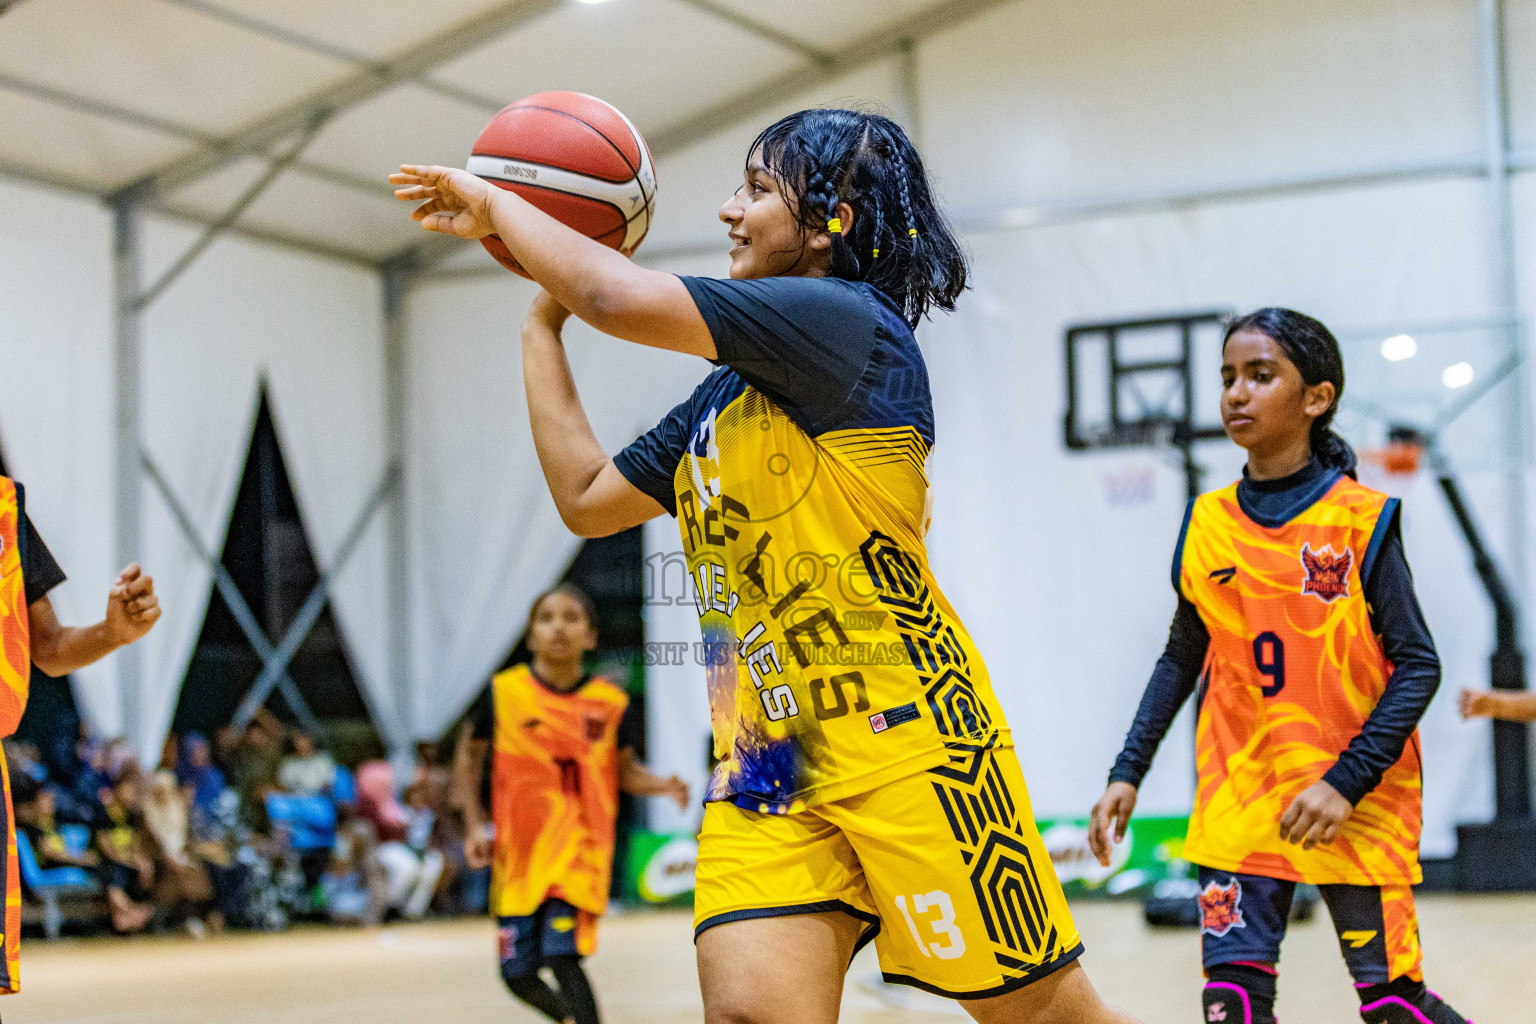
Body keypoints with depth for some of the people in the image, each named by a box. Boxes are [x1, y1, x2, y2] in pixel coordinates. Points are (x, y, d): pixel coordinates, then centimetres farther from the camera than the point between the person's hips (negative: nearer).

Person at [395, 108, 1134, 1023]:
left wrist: (496, 205, -1)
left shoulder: (852, 325, -11)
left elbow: (621, 299, -18)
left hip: (902, 741, -7)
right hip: (765, 760, 8)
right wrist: (540, 320, 21)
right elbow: (587, 497, 22)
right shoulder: (728, 392, 16)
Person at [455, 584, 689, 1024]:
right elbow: (470, 756, 11)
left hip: (580, 850, -2)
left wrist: (664, 786, -8)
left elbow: (625, 770, 11)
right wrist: (476, 825, 3)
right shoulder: (503, 692, -3)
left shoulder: (611, 703, -3)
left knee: (561, 956, -21)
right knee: (519, 975, 6)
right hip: (518, 855, 2)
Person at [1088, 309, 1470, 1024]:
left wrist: (1346, 783, -17)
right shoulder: (1207, 524, 4)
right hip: (1239, 799, 3)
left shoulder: (1360, 520, -7)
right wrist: (1127, 775, 9)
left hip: (1354, 805, -3)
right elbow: (1183, 658, 14)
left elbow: (1417, 665, -8)